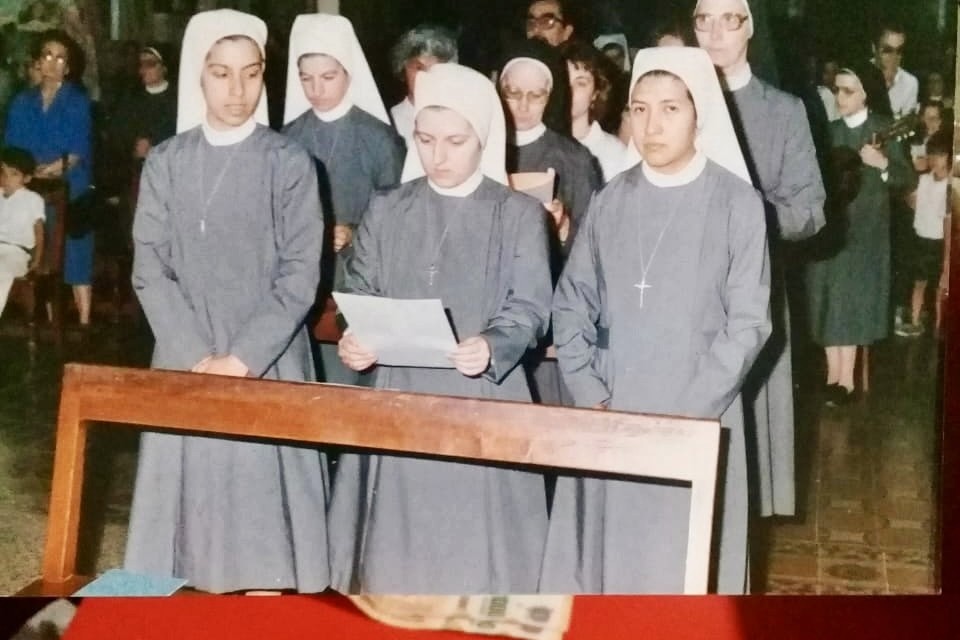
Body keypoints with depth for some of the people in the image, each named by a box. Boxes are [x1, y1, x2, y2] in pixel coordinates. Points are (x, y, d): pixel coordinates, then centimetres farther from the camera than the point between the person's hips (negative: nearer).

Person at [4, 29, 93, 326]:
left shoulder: (77, 100, 3)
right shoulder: (22, 102, 13)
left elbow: (78, 151, -5)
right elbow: (12, 146, 8)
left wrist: (50, 171, -16)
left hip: (70, 190, -3)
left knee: (74, 250, -4)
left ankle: (84, 320, -3)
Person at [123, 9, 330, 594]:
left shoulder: (289, 162, -2)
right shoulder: (166, 162, 4)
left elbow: (300, 276, -6)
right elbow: (150, 270, 0)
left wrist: (241, 359, -13)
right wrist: (198, 358, -11)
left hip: (268, 366, -2)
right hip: (186, 365, 2)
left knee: (264, 500, 0)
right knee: (195, 495, 5)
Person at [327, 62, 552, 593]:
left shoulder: (520, 216, 0)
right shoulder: (387, 211, 8)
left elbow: (528, 307, -5)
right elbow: (359, 294, 8)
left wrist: (492, 347, -26)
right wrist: (354, 341, -14)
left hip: (481, 406, -2)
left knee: (472, 554, 2)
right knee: (394, 555, 8)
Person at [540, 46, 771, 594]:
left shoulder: (738, 203, -5)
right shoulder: (610, 202, 5)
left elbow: (748, 323, -6)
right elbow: (571, 304, 8)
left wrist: (685, 416, -12)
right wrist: (591, 399, -4)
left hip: (696, 426, -3)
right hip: (608, 424, 3)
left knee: (683, 566, 3)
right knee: (599, 557, 8)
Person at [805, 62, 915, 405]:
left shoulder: (883, 129, -3)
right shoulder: (831, 130, 7)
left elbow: (909, 178, -7)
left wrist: (883, 164, -23)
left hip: (865, 229, -4)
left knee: (852, 299, -4)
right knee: (828, 300, 2)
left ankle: (846, 379, 0)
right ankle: (833, 375, 8)